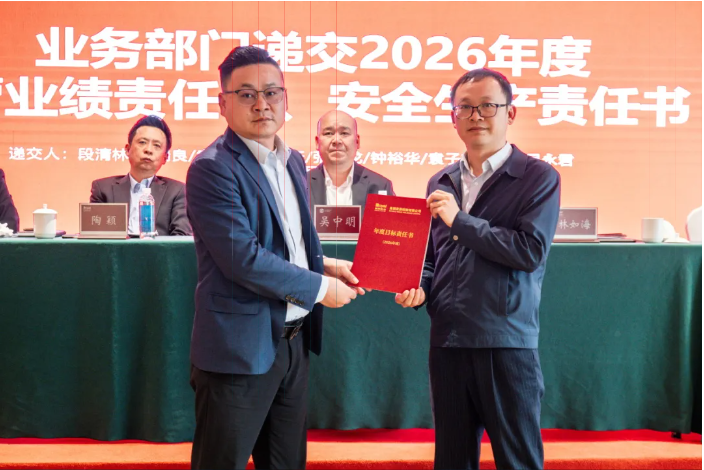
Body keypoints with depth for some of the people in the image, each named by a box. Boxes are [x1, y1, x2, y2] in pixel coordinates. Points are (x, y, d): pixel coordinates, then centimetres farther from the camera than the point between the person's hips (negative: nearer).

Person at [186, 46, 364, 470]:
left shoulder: (294, 161, 11)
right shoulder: (213, 168, -15)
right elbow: (244, 258, -23)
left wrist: (323, 263, 4)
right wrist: (320, 287, -14)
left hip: (293, 339, 8)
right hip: (241, 347, -8)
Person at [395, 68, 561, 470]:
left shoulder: (539, 178, -3)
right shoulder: (440, 184, 13)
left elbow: (532, 250, -16)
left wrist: (461, 220, -12)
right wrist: (419, 288, -1)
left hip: (507, 344, -5)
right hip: (448, 342, 5)